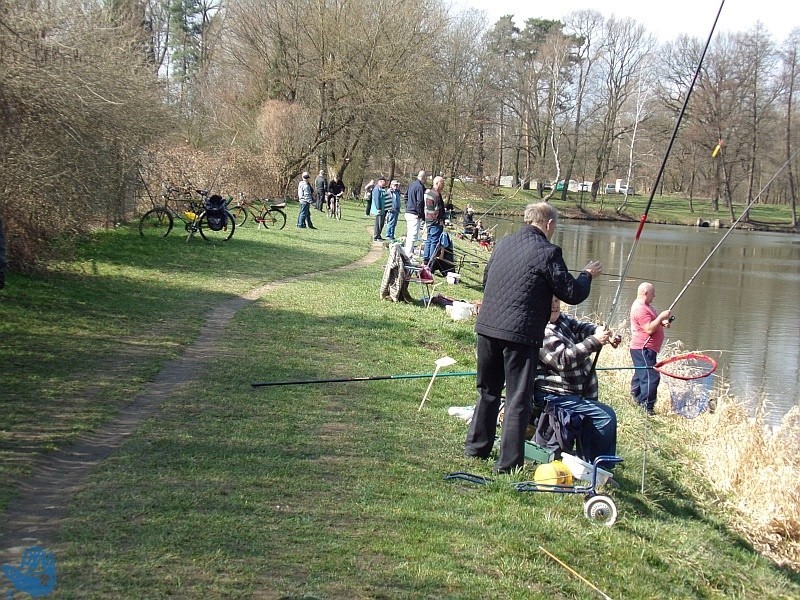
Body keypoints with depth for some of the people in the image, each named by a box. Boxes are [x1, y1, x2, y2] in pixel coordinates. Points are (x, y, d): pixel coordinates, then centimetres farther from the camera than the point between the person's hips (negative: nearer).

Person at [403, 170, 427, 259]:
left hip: (408, 212, 9)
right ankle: (409, 254, -8)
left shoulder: (412, 184, 10)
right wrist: (422, 215, -13)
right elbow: (420, 202, -20)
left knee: (409, 234, 19)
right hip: (414, 215, -9)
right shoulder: (420, 187, -18)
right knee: (413, 235, -7)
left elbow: (406, 196, 19)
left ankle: (406, 251, 27)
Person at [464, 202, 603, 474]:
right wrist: (588, 274, 12)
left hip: (487, 327, 6)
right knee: (518, 399, 3)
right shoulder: (547, 252, -11)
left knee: (488, 391, 21)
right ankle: (509, 462, 6)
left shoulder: (503, 243, 10)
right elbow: (572, 294, -6)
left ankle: (476, 447, 30)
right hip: (521, 333, -6)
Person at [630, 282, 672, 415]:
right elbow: (649, 329, -25)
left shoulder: (645, 305, 15)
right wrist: (661, 317, -17)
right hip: (643, 349, -12)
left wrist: (662, 322, 10)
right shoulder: (640, 309, -19)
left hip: (645, 349, 12)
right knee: (651, 378, -15)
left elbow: (651, 322, 29)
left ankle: (636, 400, 32)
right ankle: (647, 408, -16)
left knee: (640, 376, 20)